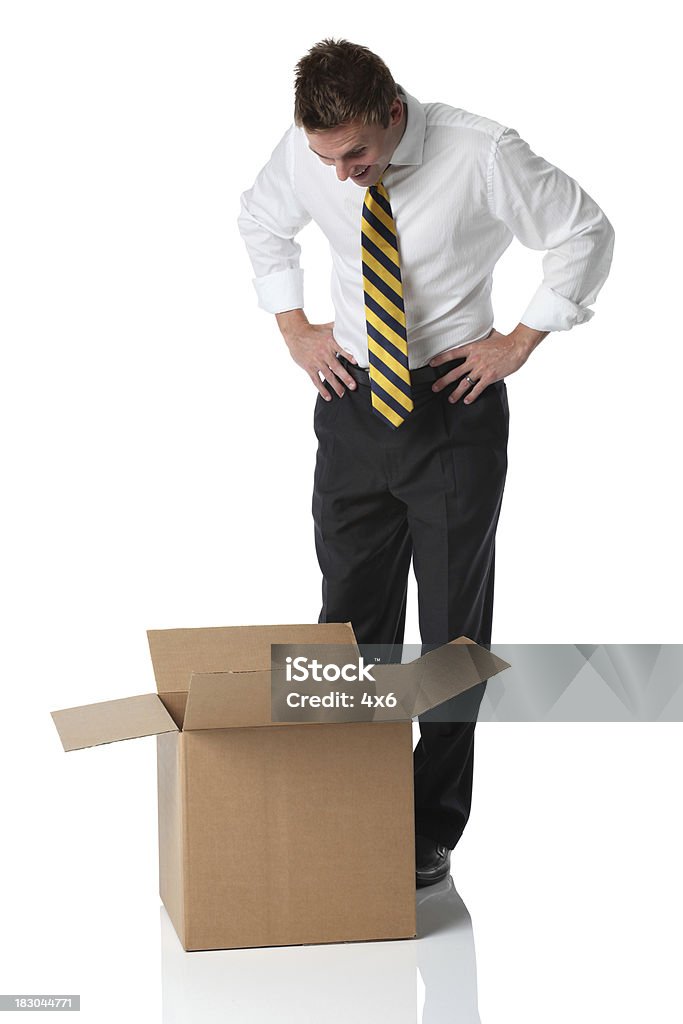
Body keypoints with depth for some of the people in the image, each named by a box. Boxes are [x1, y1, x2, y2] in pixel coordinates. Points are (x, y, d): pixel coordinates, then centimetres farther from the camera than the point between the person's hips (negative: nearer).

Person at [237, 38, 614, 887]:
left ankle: (432, 833, 13)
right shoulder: (303, 150, -8)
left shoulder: (484, 154, -18)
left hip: (455, 408, -3)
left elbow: (586, 233, -5)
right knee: (351, 621, 7)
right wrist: (293, 325, 6)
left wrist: (521, 339, -8)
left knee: (453, 629, 3)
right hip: (353, 402, 3)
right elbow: (260, 221, 15)